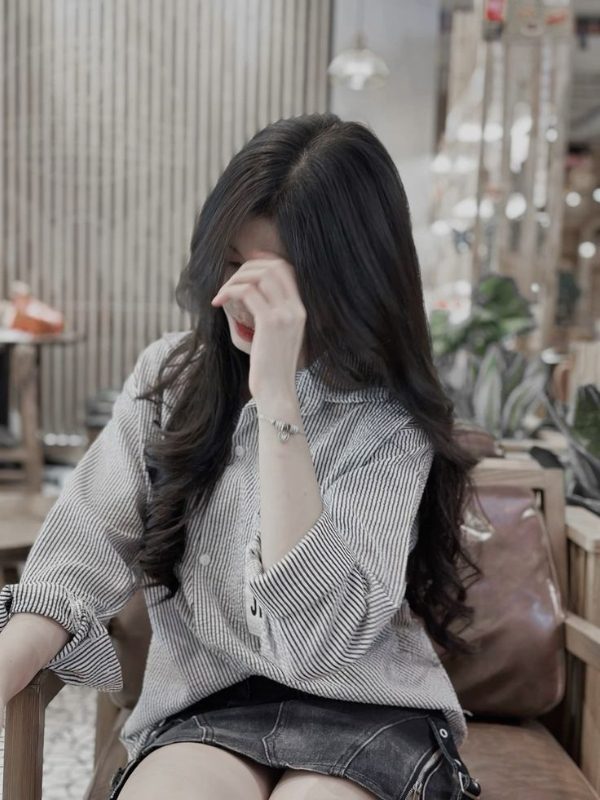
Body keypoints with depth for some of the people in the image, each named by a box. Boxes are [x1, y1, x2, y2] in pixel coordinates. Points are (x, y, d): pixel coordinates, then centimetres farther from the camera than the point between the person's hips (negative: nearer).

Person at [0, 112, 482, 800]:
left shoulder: (390, 424, -10)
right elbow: (84, 557, -6)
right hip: (203, 703, 1)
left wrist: (276, 398, -28)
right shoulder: (168, 377, 1)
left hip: (364, 713, 0)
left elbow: (319, 633, -23)